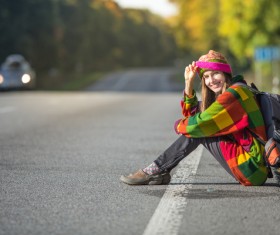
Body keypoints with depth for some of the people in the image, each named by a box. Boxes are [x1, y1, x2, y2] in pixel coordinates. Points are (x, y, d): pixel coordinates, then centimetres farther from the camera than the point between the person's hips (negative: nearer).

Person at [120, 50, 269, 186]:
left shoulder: (236, 92, -14)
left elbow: (199, 124, -18)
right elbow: (192, 115, 20)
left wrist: (179, 126, 4)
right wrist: (189, 83, 9)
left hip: (251, 168, -9)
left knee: (196, 131, -9)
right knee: (193, 131, 10)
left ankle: (155, 170, -4)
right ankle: (161, 173, 8)